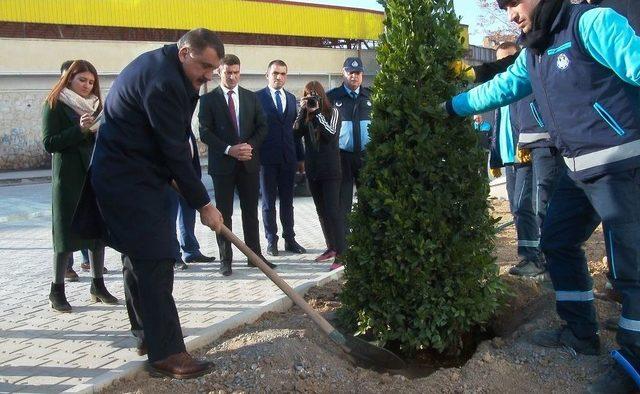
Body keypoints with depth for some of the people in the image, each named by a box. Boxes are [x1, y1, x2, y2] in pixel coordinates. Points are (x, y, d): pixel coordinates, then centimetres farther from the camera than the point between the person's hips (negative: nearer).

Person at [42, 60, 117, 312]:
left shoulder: (95, 105, 16)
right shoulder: (55, 105, -1)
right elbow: (49, 143, -10)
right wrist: (80, 129, -20)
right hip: (69, 177, -5)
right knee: (67, 232, -3)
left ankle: (98, 285, 15)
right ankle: (56, 291, 7)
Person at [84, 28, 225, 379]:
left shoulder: (158, 63, 10)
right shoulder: (163, 82, -23)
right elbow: (176, 151, -22)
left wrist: (170, 176, 9)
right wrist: (203, 205, -15)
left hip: (128, 175, 11)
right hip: (130, 182, -11)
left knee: (139, 257, 16)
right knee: (155, 261, -10)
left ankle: (148, 333, 28)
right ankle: (166, 352, -5)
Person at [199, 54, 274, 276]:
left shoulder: (251, 98, 10)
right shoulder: (209, 99, 0)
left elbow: (262, 126, 7)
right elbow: (205, 132, -6)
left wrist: (250, 146, -10)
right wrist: (229, 149, -17)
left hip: (249, 163, 3)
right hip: (222, 164, -3)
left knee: (251, 212, 8)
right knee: (224, 214, 4)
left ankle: (255, 255, 16)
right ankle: (225, 260, 12)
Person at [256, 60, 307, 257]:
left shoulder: (291, 98, 12)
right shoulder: (258, 97, -2)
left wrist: (301, 157, 10)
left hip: (288, 158, 4)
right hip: (267, 158, -4)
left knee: (287, 202, 10)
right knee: (268, 202, 6)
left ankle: (289, 239, 18)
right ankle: (271, 241, 15)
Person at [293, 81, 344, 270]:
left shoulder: (332, 112, -1)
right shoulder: (305, 115, 11)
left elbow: (331, 133, -16)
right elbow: (296, 133, -3)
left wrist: (317, 112, -14)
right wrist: (303, 111, -10)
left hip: (330, 170, -6)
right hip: (313, 169, 6)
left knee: (332, 211, -10)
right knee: (321, 211, 11)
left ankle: (340, 253, -8)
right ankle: (331, 247, 23)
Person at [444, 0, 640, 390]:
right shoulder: (533, 53, 13)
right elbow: (499, 89, 22)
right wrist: (450, 105, 24)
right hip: (579, 169, 9)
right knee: (558, 243, 17)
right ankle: (581, 332, 32)